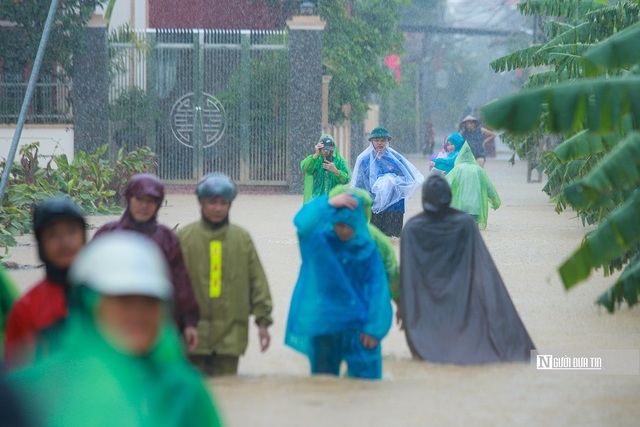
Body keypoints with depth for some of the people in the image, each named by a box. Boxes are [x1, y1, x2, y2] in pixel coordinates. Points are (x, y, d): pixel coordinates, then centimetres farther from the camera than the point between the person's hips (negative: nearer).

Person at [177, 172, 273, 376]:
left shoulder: (241, 238, 7)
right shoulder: (184, 237, 1)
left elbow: (257, 281, 9)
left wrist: (263, 320, 6)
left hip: (230, 334, 1)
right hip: (194, 333, -1)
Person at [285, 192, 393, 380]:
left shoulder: (367, 250, -1)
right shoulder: (320, 240, -4)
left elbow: (379, 290, -3)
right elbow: (303, 224, -28)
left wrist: (374, 328, -8)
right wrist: (328, 204, -36)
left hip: (357, 324, 0)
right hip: (323, 324, 0)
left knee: (364, 378, -2)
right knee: (323, 374, 7)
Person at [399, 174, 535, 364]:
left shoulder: (412, 228, -11)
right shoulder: (465, 223, -10)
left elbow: (407, 275, -9)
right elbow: (483, 269, -9)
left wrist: (405, 312, -3)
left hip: (426, 304, -1)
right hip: (460, 300, 1)